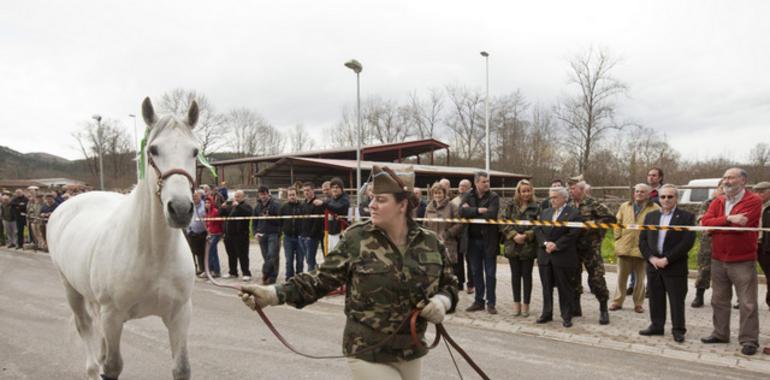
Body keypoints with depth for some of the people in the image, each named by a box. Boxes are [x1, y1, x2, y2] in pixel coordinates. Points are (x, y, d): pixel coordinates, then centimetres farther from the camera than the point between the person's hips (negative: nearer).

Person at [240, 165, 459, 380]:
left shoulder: (431, 243, -4)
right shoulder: (356, 238, -11)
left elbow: (450, 284, 9)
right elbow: (322, 279, -10)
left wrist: (442, 302, -13)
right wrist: (274, 294, -21)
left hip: (411, 352, 4)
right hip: (368, 353, -4)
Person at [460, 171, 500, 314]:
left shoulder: (493, 197, -5)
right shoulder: (468, 196, 3)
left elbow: (492, 214, -21)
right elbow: (462, 212, -12)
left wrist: (471, 211, -14)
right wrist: (479, 210, -18)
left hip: (489, 240, -3)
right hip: (473, 239, 3)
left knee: (490, 273, 4)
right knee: (476, 272, 11)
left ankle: (491, 303, 14)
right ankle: (479, 301, 22)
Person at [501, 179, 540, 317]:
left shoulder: (536, 207, -1)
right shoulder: (510, 206, 4)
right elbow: (503, 223, -1)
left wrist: (527, 236, -18)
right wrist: (514, 235, -14)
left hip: (529, 247, -2)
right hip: (512, 246, 2)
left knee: (527, 275, 5)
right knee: (515, 275, 9)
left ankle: (526, 304, 15)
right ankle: (516, 303, 18)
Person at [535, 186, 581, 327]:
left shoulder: (573, 213, -4)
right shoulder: (545, 212, 14)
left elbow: (573, 234, -13)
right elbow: (538, 230, 6)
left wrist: (556, 245, -16)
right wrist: (546, 243, -10)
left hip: (563, 257, -5)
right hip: (545, 256, 5)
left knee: (565, 288, 3)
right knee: (547, 287, 11)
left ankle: (566, 317, 12)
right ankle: (547, 314, 21)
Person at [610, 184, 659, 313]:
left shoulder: (655, 208, -4)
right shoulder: (625, 206, 8)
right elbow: (617, 223, 11)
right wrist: (618, 237, 2)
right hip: (624, 247, 3)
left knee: (640, 277, 9)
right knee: (621, 276, 11)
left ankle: (638, 303, 20)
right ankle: (617, 301, 19)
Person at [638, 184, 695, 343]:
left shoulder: (686, 217, -4)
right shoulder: (650, 216, 10)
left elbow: (687, 242, -12)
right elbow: (642, 240, 8)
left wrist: (667, 259, -15)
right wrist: (651, 257, -7)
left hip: (675, 266, -4)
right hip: (653, 265, 4)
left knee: (676, 300, 3)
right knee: (655, 298, 11)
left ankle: (678, 330, 15)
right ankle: (656, 326, 23)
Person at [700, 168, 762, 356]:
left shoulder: (753, 201, -9)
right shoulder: (717, 202, 9)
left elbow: (741, 224, -21)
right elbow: (705, 222, -6)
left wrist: (716, 224, -8)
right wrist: (728, 219, -21)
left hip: (743, 261, -6)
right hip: (718, 260, 6)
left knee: (748, 304, 0)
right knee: (719, 300, 14)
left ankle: (749, 340, 9)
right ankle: (720, 334, 26)